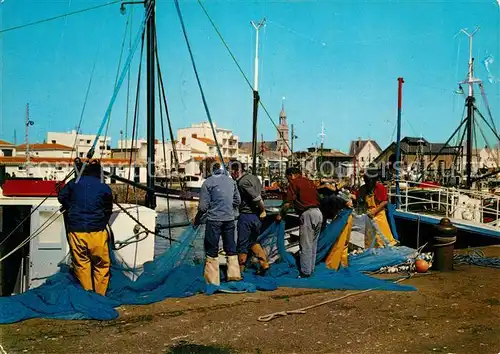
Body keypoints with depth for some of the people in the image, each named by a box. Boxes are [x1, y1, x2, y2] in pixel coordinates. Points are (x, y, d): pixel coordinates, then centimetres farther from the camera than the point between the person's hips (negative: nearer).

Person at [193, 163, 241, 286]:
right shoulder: (231, 180, 6)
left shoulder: (208, 182, -9)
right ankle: (234, 274, 18)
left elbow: (203, 206, -9)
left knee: (212, 251, 4)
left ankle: (212, 281, 7)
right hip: (229, 219, 4)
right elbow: (237, 201, 13)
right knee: (231, 248, 15)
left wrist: (197, 219, 6)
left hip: (214, 219, -4)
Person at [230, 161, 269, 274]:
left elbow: (257, 197, -23)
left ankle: (239, 270, 13)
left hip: (246, 216, -8)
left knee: (242, 245, 4)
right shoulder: (254, 177, 9)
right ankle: (264, 263, 15)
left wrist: (263, 211, -9)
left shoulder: (242, 182, -18)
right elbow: (261, 193, 11)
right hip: (257, 216, 8)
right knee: (253, 241, 22)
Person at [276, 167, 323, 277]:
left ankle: (305, 272, 1)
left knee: (305, 246, -2)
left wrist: (280, 215, 9)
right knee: (313, 244, 15)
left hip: (307, 214, -8)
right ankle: (311, 269, 22)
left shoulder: (294, 183, -2)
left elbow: (287, 202, -5)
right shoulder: (309, 181, 20)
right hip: (318, 212, 8)